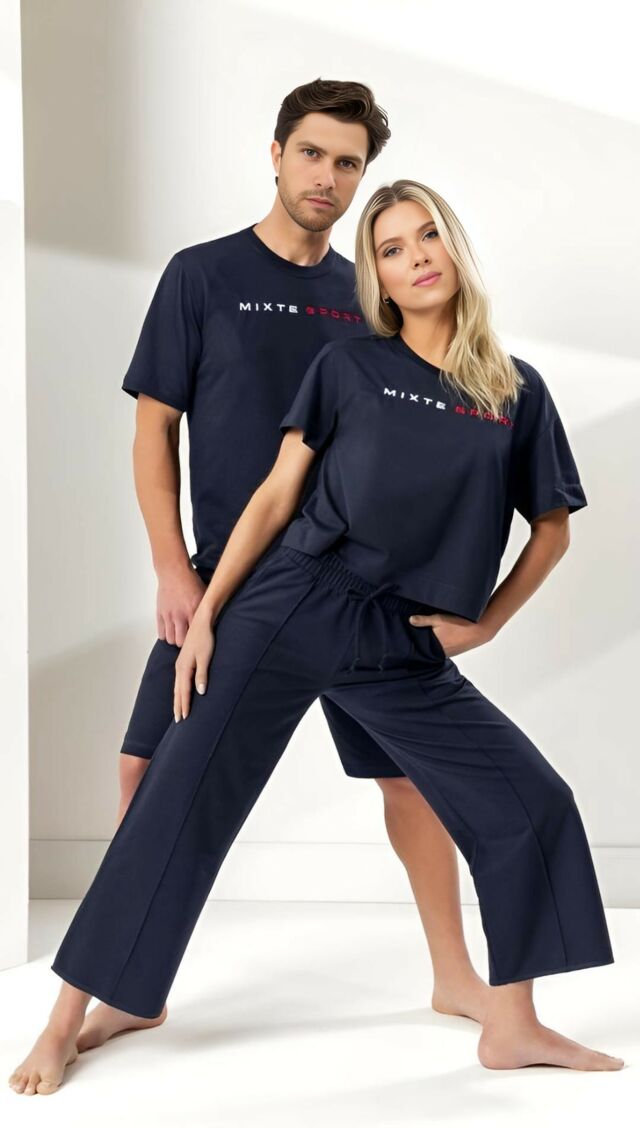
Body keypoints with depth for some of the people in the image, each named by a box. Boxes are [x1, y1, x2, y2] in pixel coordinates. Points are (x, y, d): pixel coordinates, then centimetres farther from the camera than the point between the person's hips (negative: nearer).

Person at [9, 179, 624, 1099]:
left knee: (529, 802, 0)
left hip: (402, 649, 3)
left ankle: (512, 1029, 16)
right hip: (286, 612, -2)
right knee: (180, 806, -4)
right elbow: (276, 498, 1)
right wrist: (204, 617, -3)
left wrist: (485, 622, 7)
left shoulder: (518, 392, 7)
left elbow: (552, 528, 16)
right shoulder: (347, 367, 2)